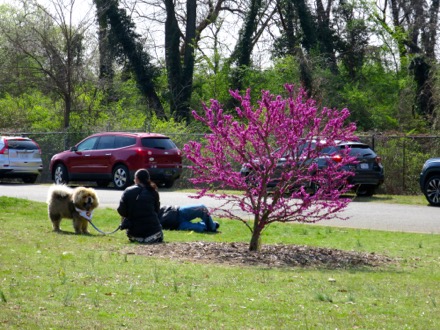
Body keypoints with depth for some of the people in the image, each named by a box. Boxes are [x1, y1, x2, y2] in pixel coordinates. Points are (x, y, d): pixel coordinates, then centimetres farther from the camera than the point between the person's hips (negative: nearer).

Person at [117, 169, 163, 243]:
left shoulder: (128, 192, -4)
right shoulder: (153, 192, 1)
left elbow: (121, 212, -3)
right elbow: (156, 210, 9)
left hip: (135, 232, -1)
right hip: (152, 230, 2)